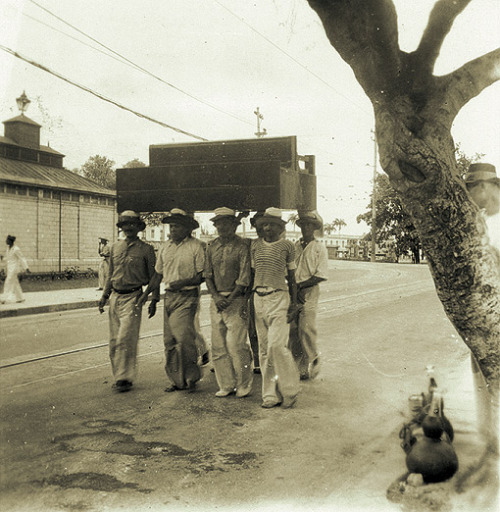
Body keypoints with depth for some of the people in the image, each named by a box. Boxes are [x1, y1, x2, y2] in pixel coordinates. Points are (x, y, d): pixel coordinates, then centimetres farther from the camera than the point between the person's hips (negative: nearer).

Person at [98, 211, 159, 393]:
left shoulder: (146, 249, -2)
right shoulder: (115, 247, 13)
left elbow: (153, 276, 1)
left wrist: (154, 300, -4)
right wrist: (104, 296, 15)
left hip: (133, 298, -5)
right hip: (115, 297, 5)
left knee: (125, 339, -10)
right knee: (114, 340, 8)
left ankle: (125, 379, -1)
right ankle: (118, 376, 20)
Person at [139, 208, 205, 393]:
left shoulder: (196, 246, -4)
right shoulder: (165, 248, 14)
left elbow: (202, 276, -6)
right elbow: (159, 274, 21)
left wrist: (183, 282, -16)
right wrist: (146, 293, 14)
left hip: (187, 297, -5)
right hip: (169, 296, 6)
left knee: (183, 336, -14)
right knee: (169, 340, 5)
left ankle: (191, 377, 4)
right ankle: (175, 380, 16)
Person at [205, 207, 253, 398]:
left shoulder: (242, 247, -6)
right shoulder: (212, 247, 11)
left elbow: (244, 278, -9)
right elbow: (208, 275, 10)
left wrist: (229, 299, -13)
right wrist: (216, 297, -4)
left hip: (236, 299, -5)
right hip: (216, 300, 6)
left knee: (236, 344, -7)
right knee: (218, 345, 6)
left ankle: (244, 385, 10)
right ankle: (227, 385, 17)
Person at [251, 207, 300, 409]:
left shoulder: (287, 246, 1)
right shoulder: (255, 246, 10)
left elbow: (291, 277, 6)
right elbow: (251, 273, 15)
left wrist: (294, 303, 1)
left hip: (278, 297, -4)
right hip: (259, 298, 4)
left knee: (277, 345, -14)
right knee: (264, 348, 5)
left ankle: (289, 390, 5)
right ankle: (271, 395, 13)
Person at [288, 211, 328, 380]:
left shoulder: (320, 248, 1)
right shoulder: (294, 246, 13)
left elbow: (320, 276, -6)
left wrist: (300, 285, -10)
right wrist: (294, 289, -3)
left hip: (309, 292, -4)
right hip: (293, 293, 4)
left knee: (306, 329, -7)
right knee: (292, 329, 3)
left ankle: (310, 367, 4)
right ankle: (296, 365, 14)